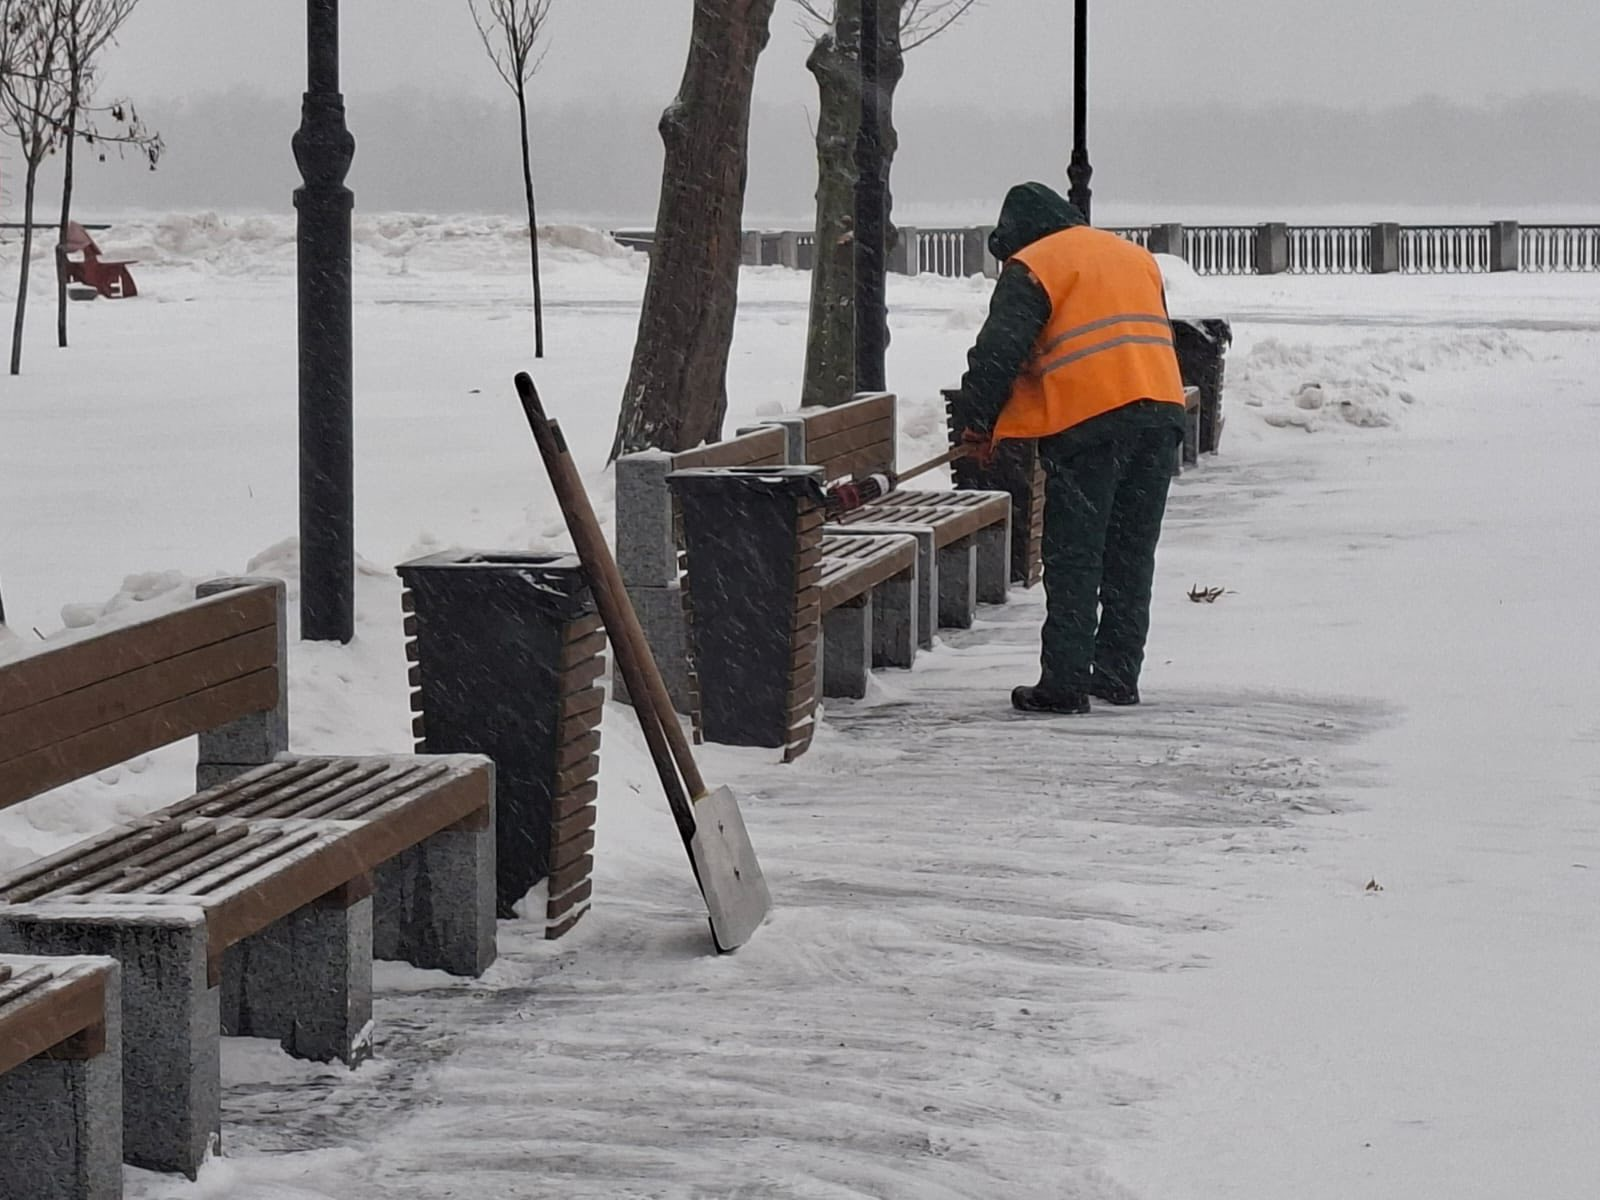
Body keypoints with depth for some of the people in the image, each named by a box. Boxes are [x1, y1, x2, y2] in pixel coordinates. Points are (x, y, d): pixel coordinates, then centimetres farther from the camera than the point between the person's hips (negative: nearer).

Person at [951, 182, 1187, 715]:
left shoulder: (1031, 267, 1)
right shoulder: (1137, 256, 23)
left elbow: (998, 352, -5)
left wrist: (977, 422, 7)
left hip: (1087, 420, -6)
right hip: (1161, 413, 6)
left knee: (1073, 558, -2)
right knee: (1132, 556, 13)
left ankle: (1065, 682, -4)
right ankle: (1118, 675, 16)